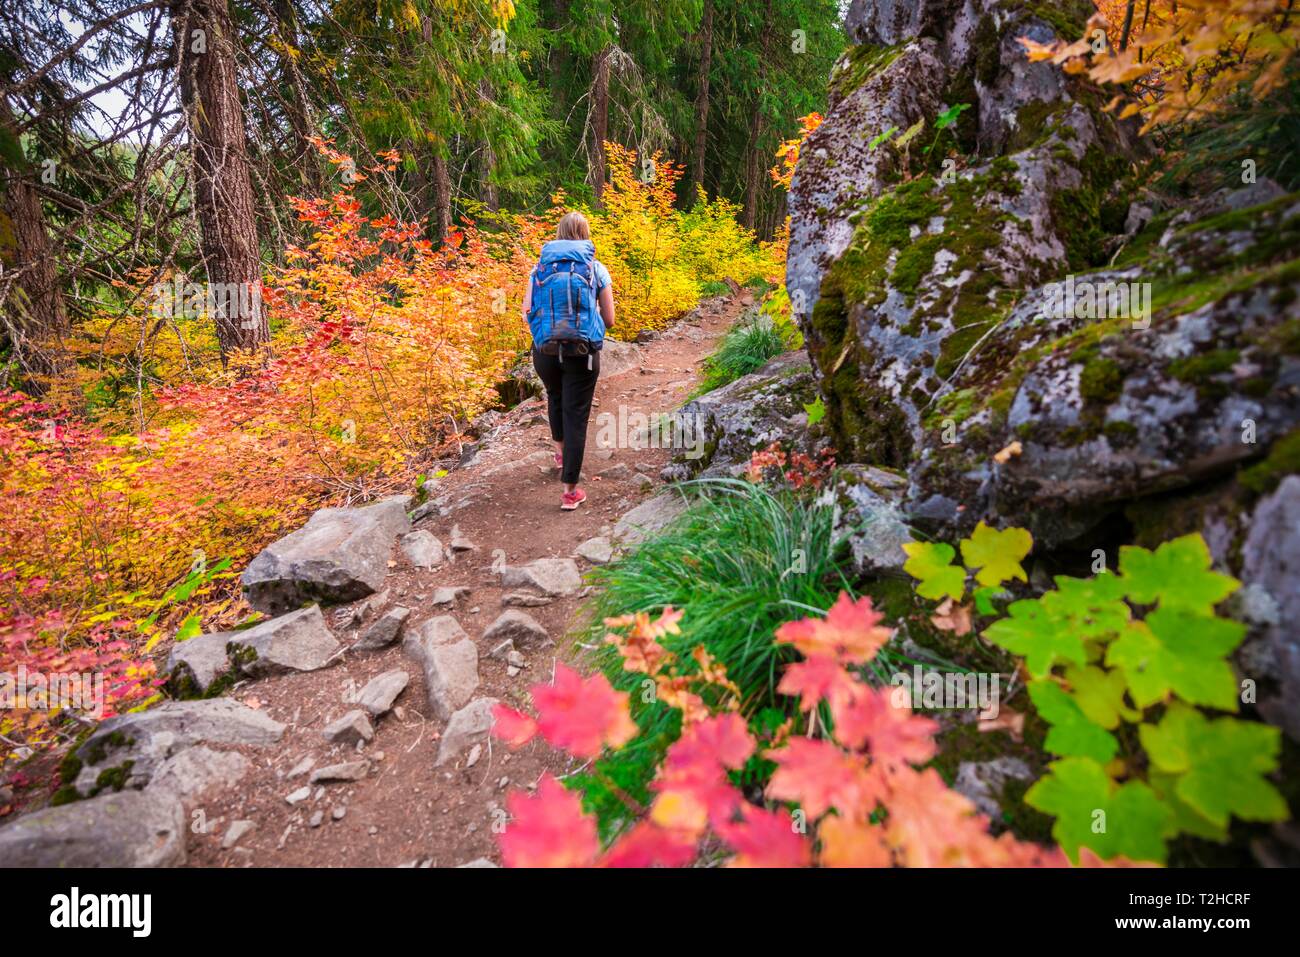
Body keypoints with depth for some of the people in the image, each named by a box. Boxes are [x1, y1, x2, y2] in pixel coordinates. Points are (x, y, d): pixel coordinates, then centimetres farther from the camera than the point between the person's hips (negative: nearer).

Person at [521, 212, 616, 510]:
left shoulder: (541, 266, 7)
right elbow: (609, 320, 2)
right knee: (576, 416, 3)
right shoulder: (596, 268, 3)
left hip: (545, 349, 3)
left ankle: (561, 452, 48)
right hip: (582, 352, -2)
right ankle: (570, 491, 4)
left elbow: (527, 311, 2)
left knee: (555, 398, 30)